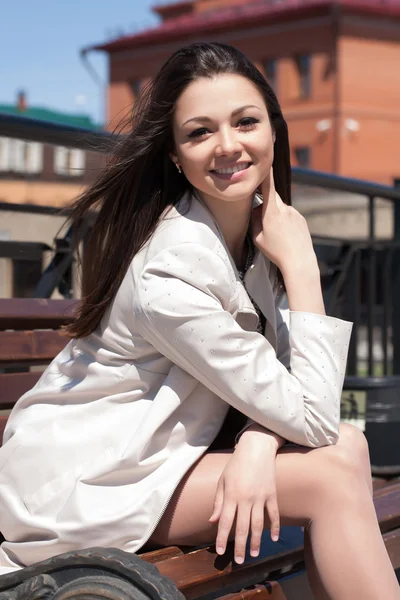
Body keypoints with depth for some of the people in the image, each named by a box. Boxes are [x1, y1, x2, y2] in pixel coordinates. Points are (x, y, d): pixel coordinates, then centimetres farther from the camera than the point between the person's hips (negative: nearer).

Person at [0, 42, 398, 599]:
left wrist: (256, 446, -22)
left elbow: (278, 380, -1)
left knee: (348, 447, -11)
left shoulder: (259, 224, -1)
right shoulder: (171, 275, -27)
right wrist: (302, 265, -21)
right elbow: (311, 419, -23)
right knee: (333, 476, -19)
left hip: (156, 446, 8)